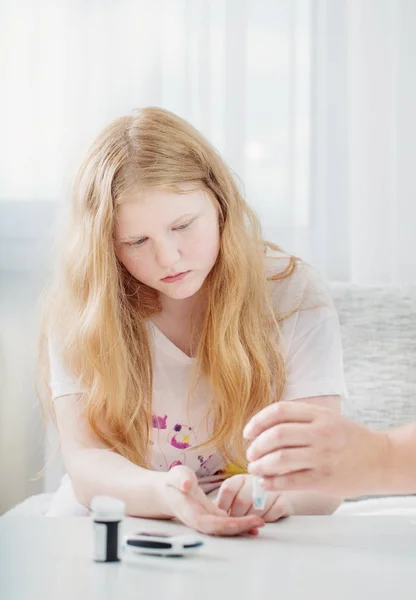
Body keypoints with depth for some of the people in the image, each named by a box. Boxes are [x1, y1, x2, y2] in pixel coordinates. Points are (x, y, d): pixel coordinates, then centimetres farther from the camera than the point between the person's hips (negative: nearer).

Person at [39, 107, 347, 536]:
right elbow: (85, 461, -15)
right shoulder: (79, 309, -6)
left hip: (269, 548, 0)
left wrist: (277, 491, -36)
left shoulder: (294, 294, -7)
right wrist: (165, 494, -37)